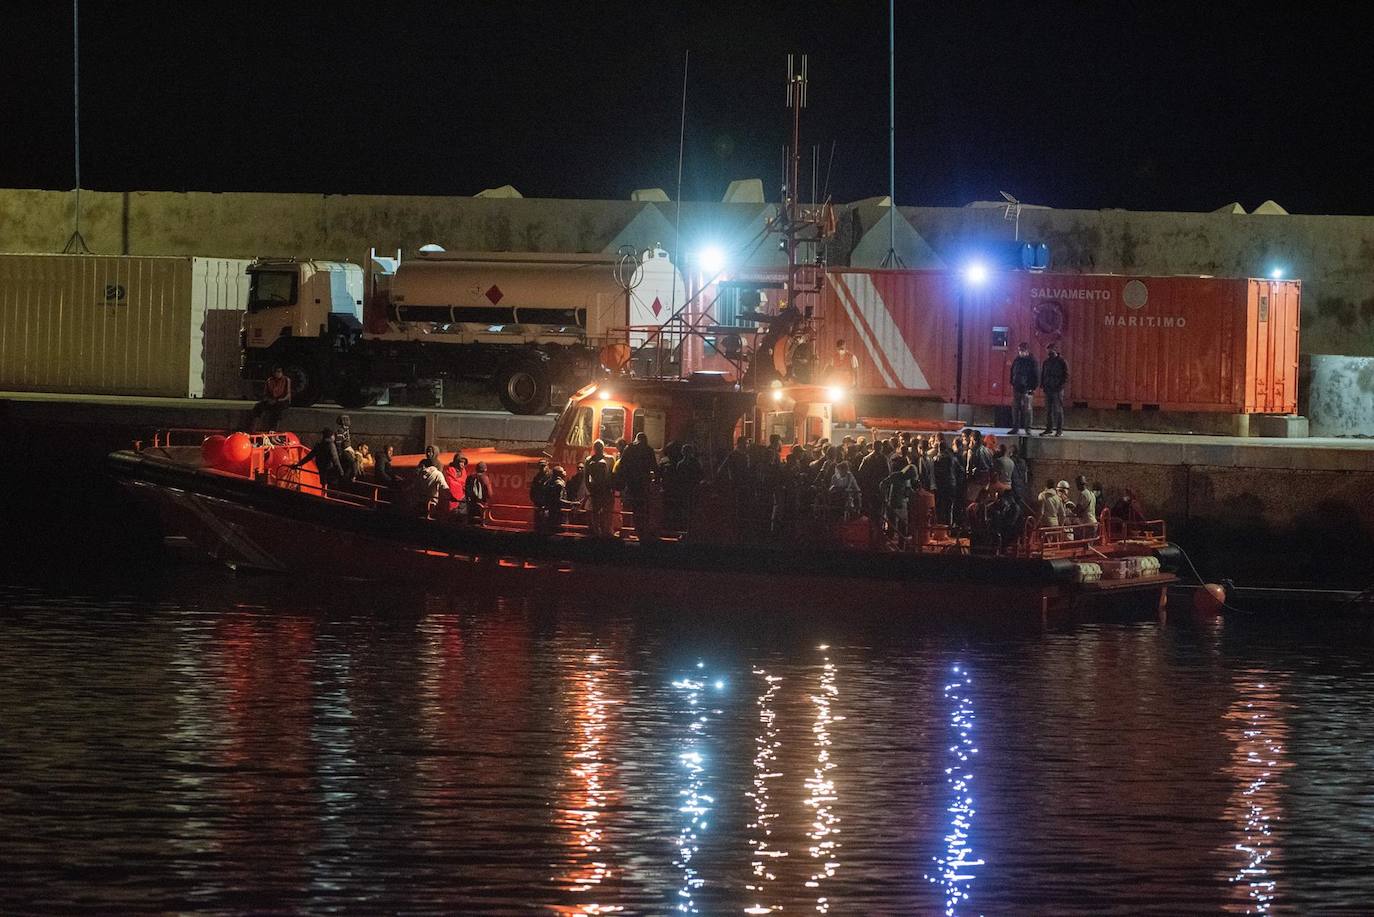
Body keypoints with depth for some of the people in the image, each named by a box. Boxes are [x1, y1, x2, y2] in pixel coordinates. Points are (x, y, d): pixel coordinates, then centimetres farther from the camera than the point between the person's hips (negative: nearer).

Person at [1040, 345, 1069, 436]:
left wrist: (1061, 386, -14)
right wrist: (1042, 385, 6)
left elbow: (1066, 376, -5)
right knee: (1048, 410, 7)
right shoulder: (1046, 362, 13)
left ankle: (1059, 430, -2)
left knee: (1058, 410, -4)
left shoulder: (1061, 362, -3)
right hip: (1048, 389, 6)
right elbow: (1042, 374, 19)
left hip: (1057, 390, -6)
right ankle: (1049, 428, 14)